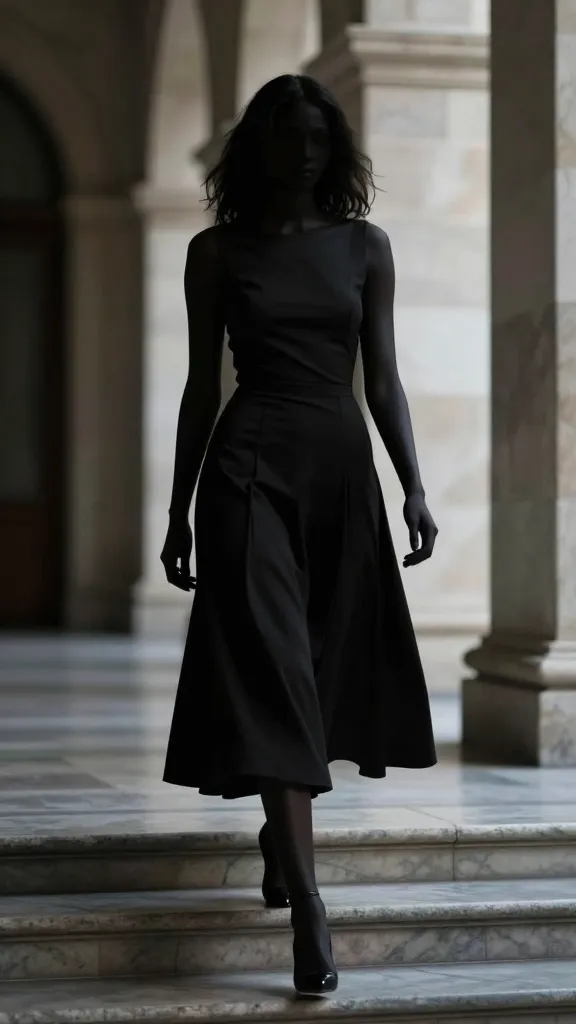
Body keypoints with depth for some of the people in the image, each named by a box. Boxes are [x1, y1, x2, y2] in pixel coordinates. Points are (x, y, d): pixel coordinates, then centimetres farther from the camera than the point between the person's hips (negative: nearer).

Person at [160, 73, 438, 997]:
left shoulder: (365, 245, 9)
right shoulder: (218, 251, 5)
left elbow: (383, 377, 8)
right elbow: (203, 385, 8)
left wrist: (415, 486, -1)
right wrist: (178, 508, 7)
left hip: (341, 466, 3)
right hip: (250, 469, -3)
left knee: (325, 669, 8)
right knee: (271, 675, -11)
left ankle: (281, 830, 35)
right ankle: (308, 908, -17)